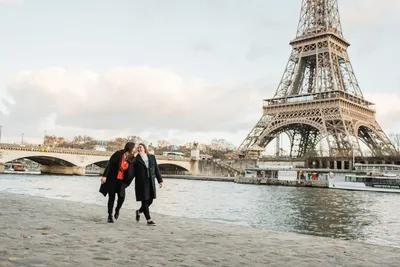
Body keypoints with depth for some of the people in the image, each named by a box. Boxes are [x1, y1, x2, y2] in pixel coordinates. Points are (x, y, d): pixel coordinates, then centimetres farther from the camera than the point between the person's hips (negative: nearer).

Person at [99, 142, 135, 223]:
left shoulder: (131, 159, 2)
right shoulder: (118, 154, -12)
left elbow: (131, 172, 7)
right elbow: (109, 165, -13)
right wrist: (105, 176, -17)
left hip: (121, 181, 3)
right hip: (112, 179, -3)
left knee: (122, 196, -13)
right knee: (111, 197, 1)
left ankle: (117, 210, 16)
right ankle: (110, 215, 15)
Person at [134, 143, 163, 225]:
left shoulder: (152, 157, 10)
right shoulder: (136, 159, 0)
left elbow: (156, 169, 10)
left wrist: (160, 180, 6)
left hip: (151, 182, 4)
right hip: (141, 182, -4)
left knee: (150, 200, 8)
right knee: (145, 201, -4)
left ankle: (139, 212, 33)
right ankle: (149, 220, 2)